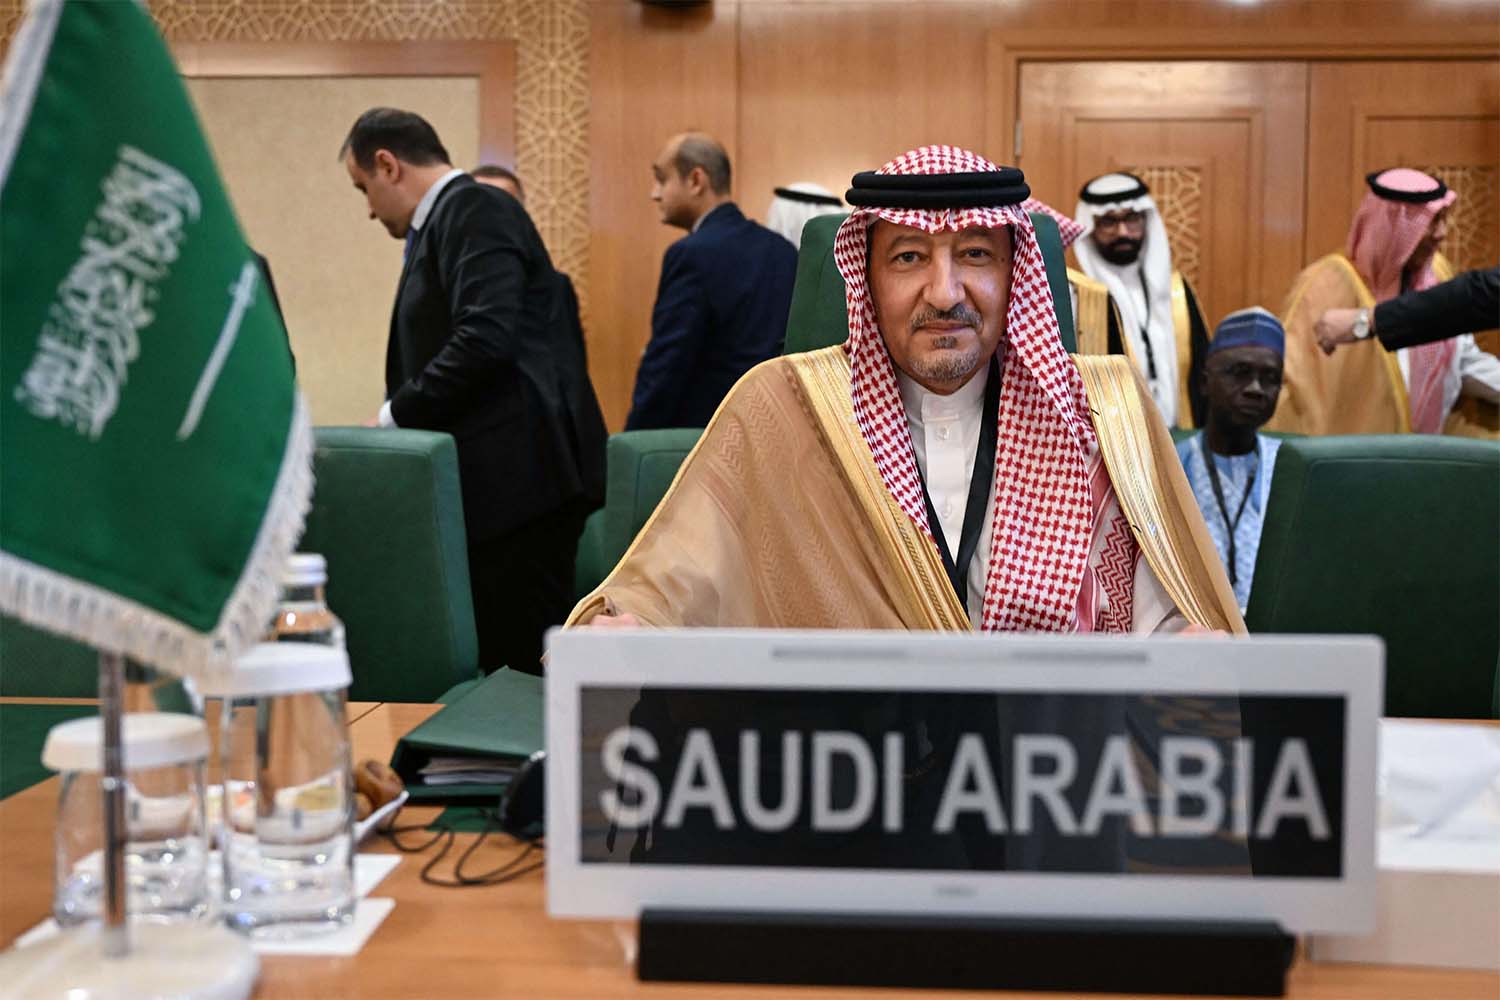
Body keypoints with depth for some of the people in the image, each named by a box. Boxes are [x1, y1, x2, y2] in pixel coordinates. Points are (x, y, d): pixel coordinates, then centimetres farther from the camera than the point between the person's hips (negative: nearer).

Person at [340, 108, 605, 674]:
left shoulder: (475, 212, -8)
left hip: (516, 481, -10)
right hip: (496, 484, 10)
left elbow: (485, 337, -22)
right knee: (503, 665, 11)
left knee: (523, 663, -6)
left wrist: (394, 415, -12)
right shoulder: (448, 220, 21)